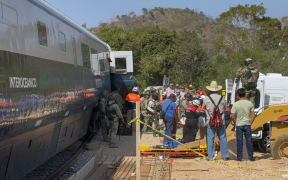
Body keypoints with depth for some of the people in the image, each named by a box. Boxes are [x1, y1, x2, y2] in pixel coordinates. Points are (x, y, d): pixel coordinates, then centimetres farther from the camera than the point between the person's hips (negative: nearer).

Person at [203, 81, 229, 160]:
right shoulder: (221, 98, -1)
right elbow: (224, 108, 11)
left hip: (210, 122, -1)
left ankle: (211, 156, 7)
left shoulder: (206, 98, -5)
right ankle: (225, 156, 12)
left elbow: (204, 107, 11)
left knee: (210, 139, 5)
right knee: (223, 138, 8)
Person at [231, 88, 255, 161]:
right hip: (247, 125, 2)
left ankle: (239, 157, 9)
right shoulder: (250, 103, -2)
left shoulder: (235, 104, -10)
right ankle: (251, 157, 13)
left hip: (239, 125, -2)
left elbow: (232, 117, -11)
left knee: (239, 142, 5)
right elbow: (253, 115, 0)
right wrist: (250, 123, 11)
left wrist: (235, 122, 8)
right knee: (249, 141, 9)